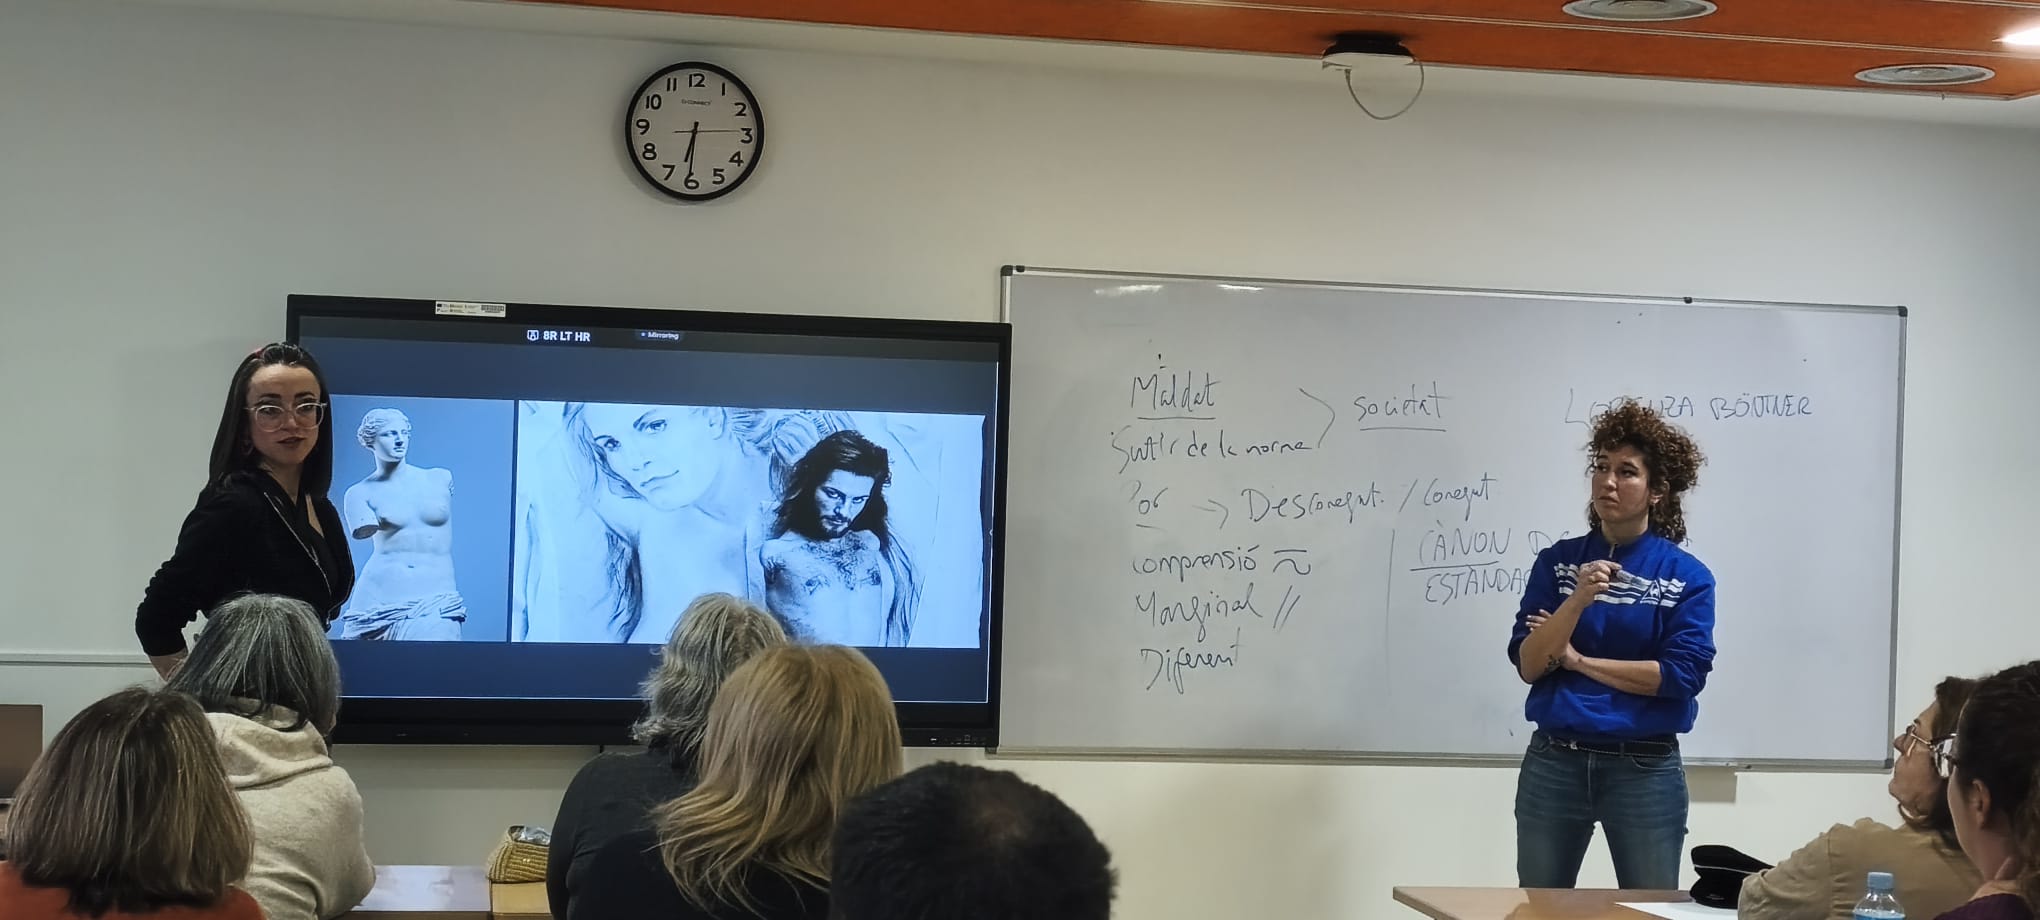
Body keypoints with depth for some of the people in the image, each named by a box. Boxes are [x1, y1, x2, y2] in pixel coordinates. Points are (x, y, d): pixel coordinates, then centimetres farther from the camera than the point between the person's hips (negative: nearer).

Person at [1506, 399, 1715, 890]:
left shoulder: (1687, 576, -2)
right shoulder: (1556, 562, 3)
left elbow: (1681, 676, -12)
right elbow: (1528, 665, -4)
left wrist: (1578, 660, -7)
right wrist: (1578, 600, -19)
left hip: (1646, 769, -2)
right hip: (1554, 763, 2)